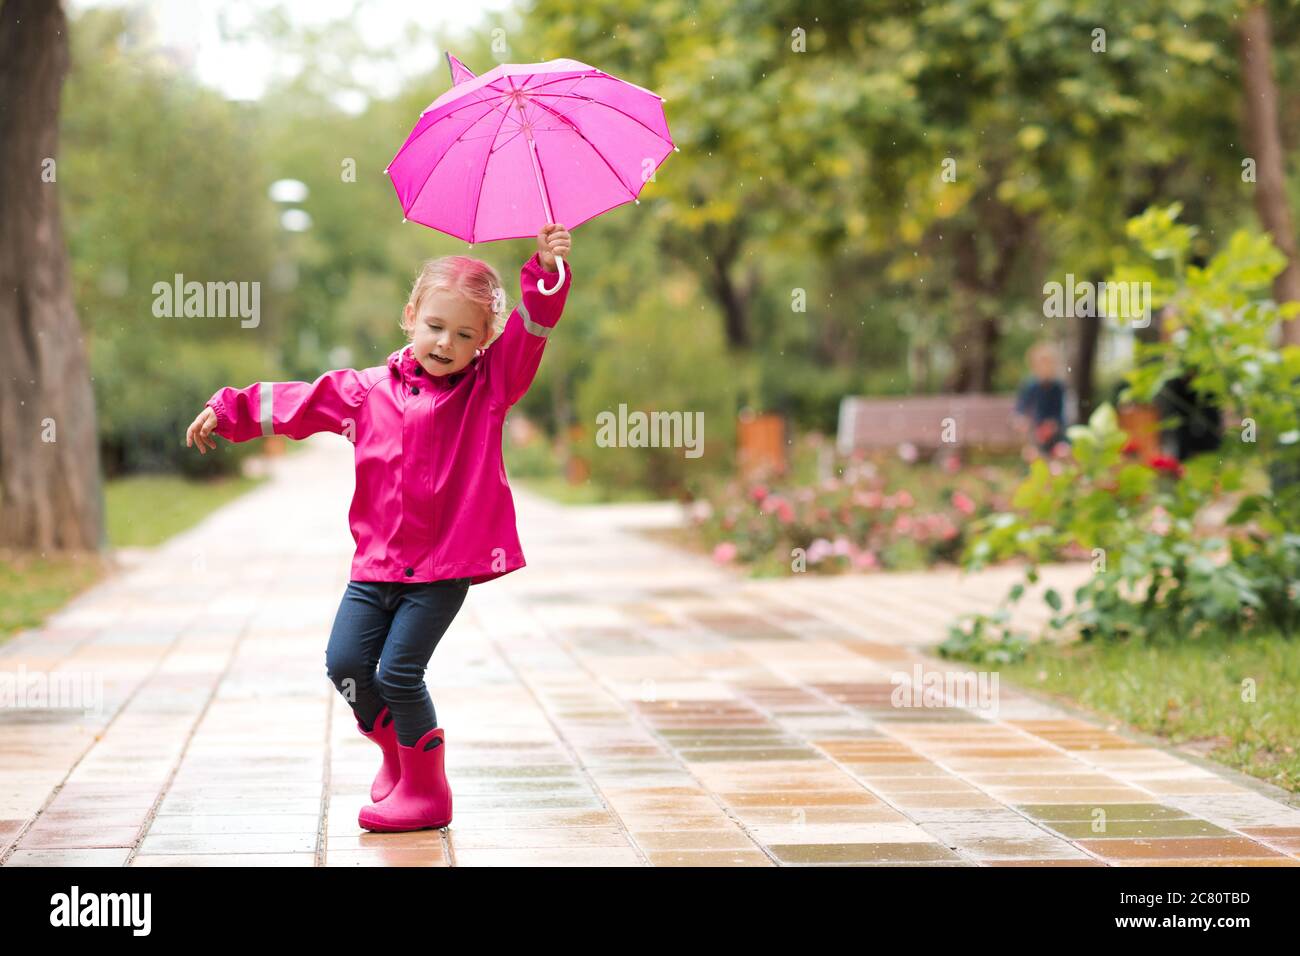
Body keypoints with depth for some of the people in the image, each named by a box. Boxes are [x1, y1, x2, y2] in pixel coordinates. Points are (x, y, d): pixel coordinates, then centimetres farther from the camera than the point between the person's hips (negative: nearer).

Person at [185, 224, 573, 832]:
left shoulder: (489, 387, 0)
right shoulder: (366, 391, 7)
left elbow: (533, 327, -12)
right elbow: (297, 404, 14)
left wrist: (548, 271, -27)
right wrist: (227, 413, 13)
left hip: (445, 564, -4)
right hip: (378, 560, 4)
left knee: (398, 670, -10)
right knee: (346, 662, -2)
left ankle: (427, 789, 8)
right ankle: (395, 751, 25)